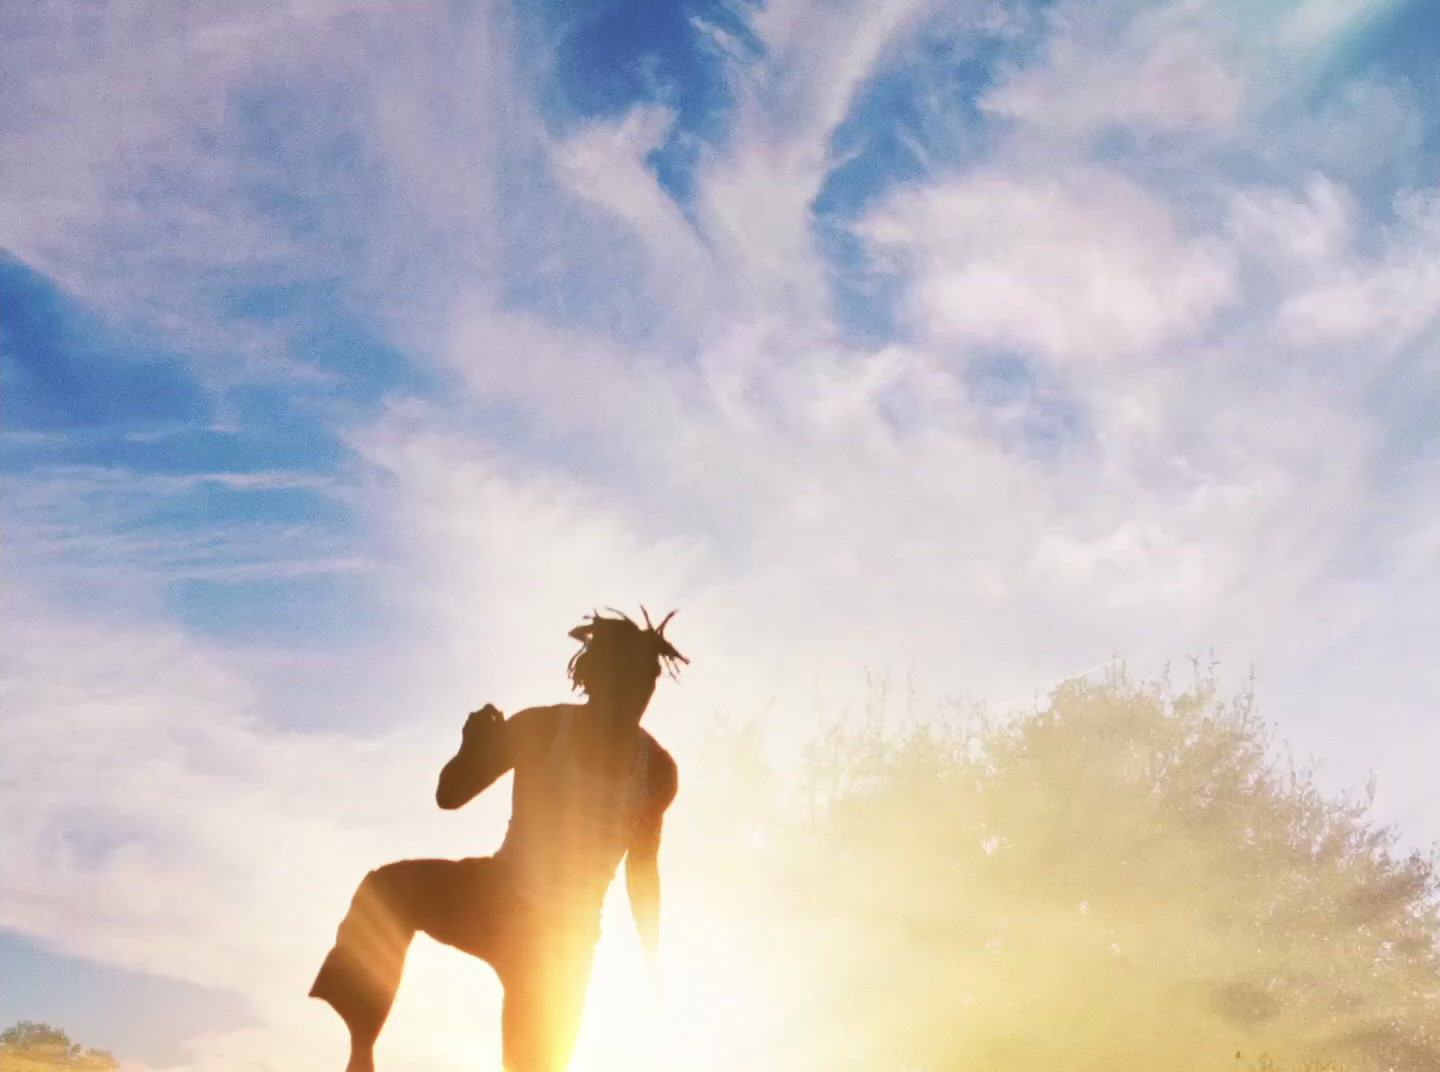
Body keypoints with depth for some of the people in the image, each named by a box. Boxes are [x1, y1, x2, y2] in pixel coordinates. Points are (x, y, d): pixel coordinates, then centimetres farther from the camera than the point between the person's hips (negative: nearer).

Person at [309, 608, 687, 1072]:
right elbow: (450, 795, -8)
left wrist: (653, 965, 10)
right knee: (389, 889, -27)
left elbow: (642, 870, 9)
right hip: (496, 900, -1)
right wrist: (473, 750, -30)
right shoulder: (541, 729, -10)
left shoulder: (657, 769, -4)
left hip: (565, 938, 1)